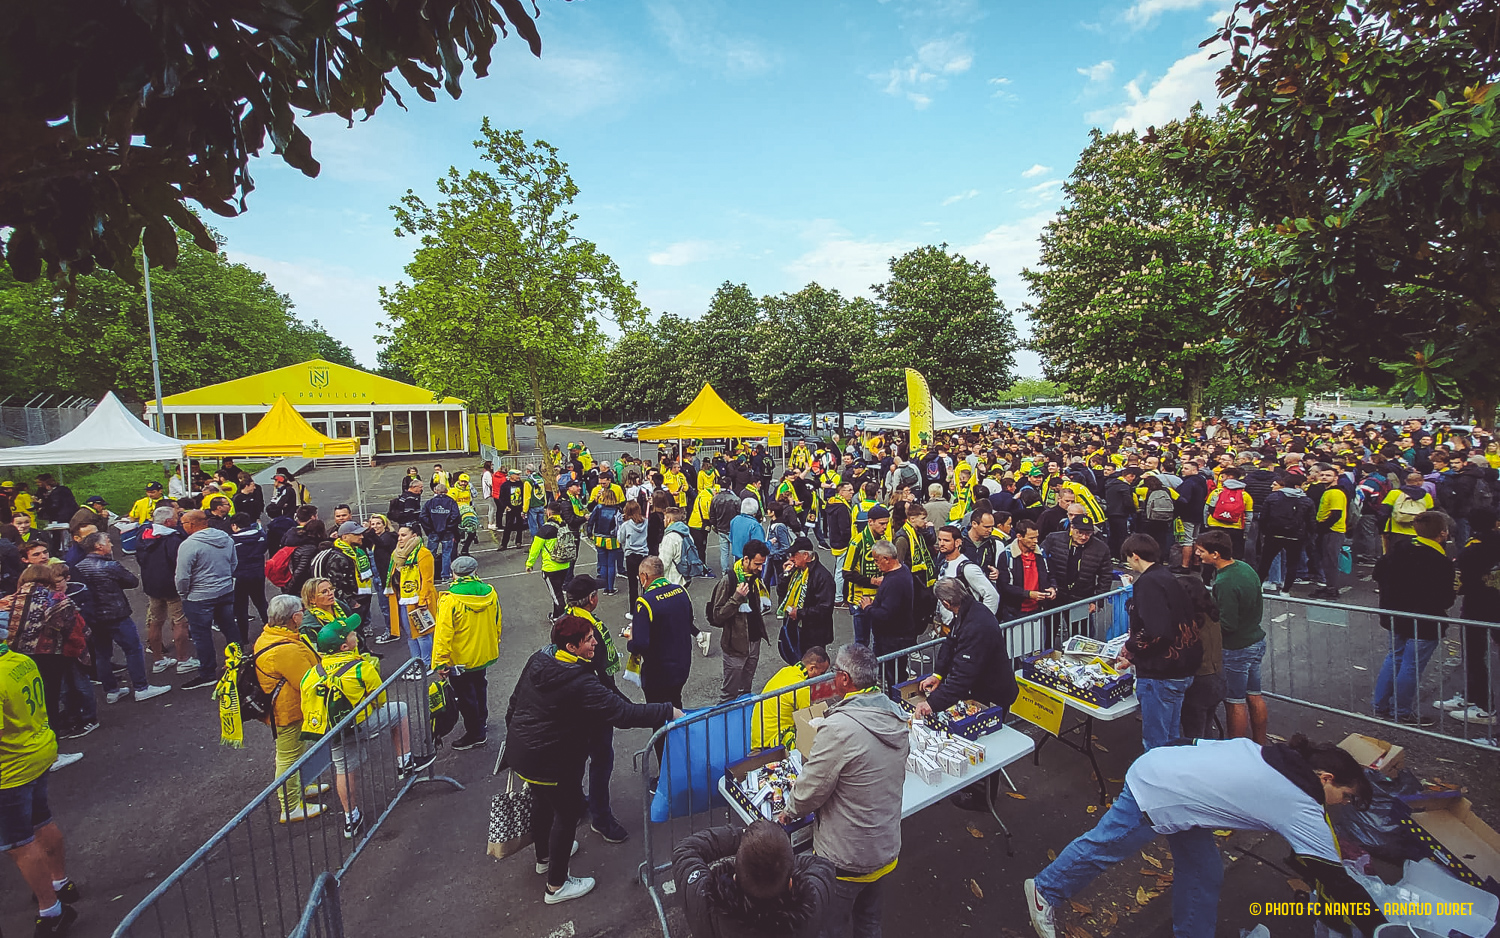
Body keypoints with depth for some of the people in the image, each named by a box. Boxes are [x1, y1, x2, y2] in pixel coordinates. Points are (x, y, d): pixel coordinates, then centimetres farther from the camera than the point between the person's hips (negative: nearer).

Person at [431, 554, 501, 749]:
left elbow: (443, 634, -21)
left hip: (460, 659, -6)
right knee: (479, 687, 26)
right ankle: (481, 723, 44)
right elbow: (497, 623, 6)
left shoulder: (450, 599, -23)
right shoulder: (489, 592, -7)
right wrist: (494, 646, 21)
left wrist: (441, 662, -12)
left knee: (465, 695, 11)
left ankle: (475, 734, 23)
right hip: (483, 654, 6)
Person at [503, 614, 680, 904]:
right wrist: (668, 712, -26)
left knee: (543, 802, 29)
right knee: (568, 812, 12)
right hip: (551, 763, -9)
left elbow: (514, 703, 8)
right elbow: (622, 713, -32)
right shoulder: (580, 683, -31)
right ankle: (557, 885, 28)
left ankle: (544, 855, 54)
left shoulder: (537, 660, -5)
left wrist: (514, 736, 24)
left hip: (519, 751, 9)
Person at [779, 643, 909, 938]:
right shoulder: (897, 718, -6)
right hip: (887, 849, 7)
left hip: (844, 859, -7)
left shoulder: (839, 727, -30)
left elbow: (810, 790, -21)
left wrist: (790, 811, 1)